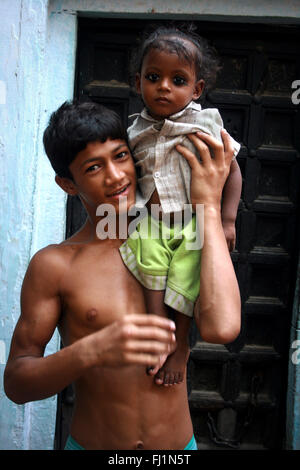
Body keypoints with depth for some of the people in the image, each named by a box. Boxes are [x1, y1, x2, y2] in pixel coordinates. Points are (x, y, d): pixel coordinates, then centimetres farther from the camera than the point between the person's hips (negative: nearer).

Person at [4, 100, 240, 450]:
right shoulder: (54, 264, -11)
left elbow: (221, 328, -24)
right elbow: (15, 382, -11)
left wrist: (209, 205, -19)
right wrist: (91, 352, -30)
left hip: (180, 443, 2)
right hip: (90, 443, -1)